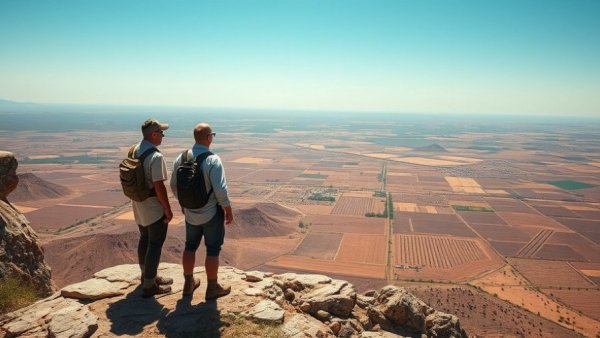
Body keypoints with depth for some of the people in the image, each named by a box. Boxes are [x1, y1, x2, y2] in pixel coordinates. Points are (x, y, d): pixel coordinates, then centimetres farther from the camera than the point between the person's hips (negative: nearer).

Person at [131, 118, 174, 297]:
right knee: (155, 244, 3)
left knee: (144, 240, 20)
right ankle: (149, 285, 11)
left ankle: (147, 276, 36)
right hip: (154, 209, -9)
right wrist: (168, 209, -16)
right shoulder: (156, 157, -25)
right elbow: (159, 187, -25)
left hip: (139, 206, 9)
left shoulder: (134, 151, 3)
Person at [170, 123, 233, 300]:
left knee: (190, 246, 20)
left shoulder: (182, 157, -4)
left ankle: (189, 283, 33)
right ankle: (212, 288, 21)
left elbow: (174, 184, 6)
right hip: (211, 212, -5)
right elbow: (221, 190, -24)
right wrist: (229, 211, -11)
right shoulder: (213, 160, -22)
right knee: (213, 249, 9)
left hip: (190, 212, 6)